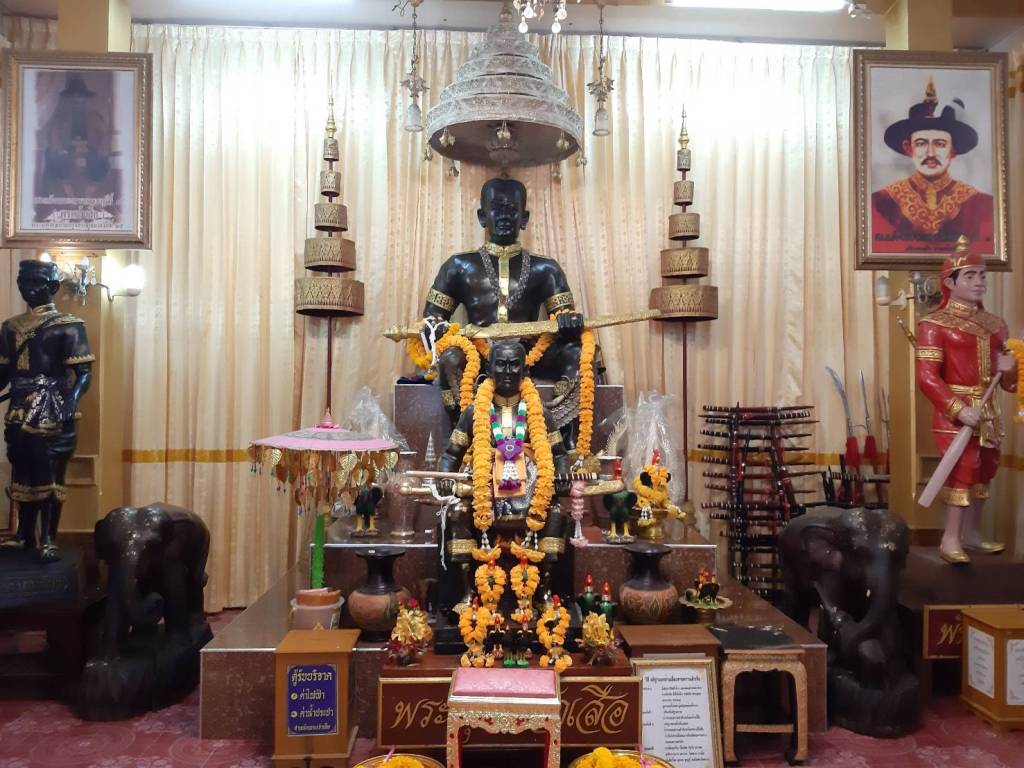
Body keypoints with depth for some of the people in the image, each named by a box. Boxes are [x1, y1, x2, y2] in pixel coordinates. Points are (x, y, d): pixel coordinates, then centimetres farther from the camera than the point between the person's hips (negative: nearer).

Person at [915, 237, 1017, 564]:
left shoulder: (993, 324, 12)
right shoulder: (934, 325, -10)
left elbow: (1008, 382, 20)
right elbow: (927, 378, -18)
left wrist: (1009, 368, -4)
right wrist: (959, 409, -25)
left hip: (986, 412, 7)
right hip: (955, 414, -7)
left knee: (984, 471, 12)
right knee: (963, 468, -10)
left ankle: (970, 533, 25)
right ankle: (951, 539, 0)